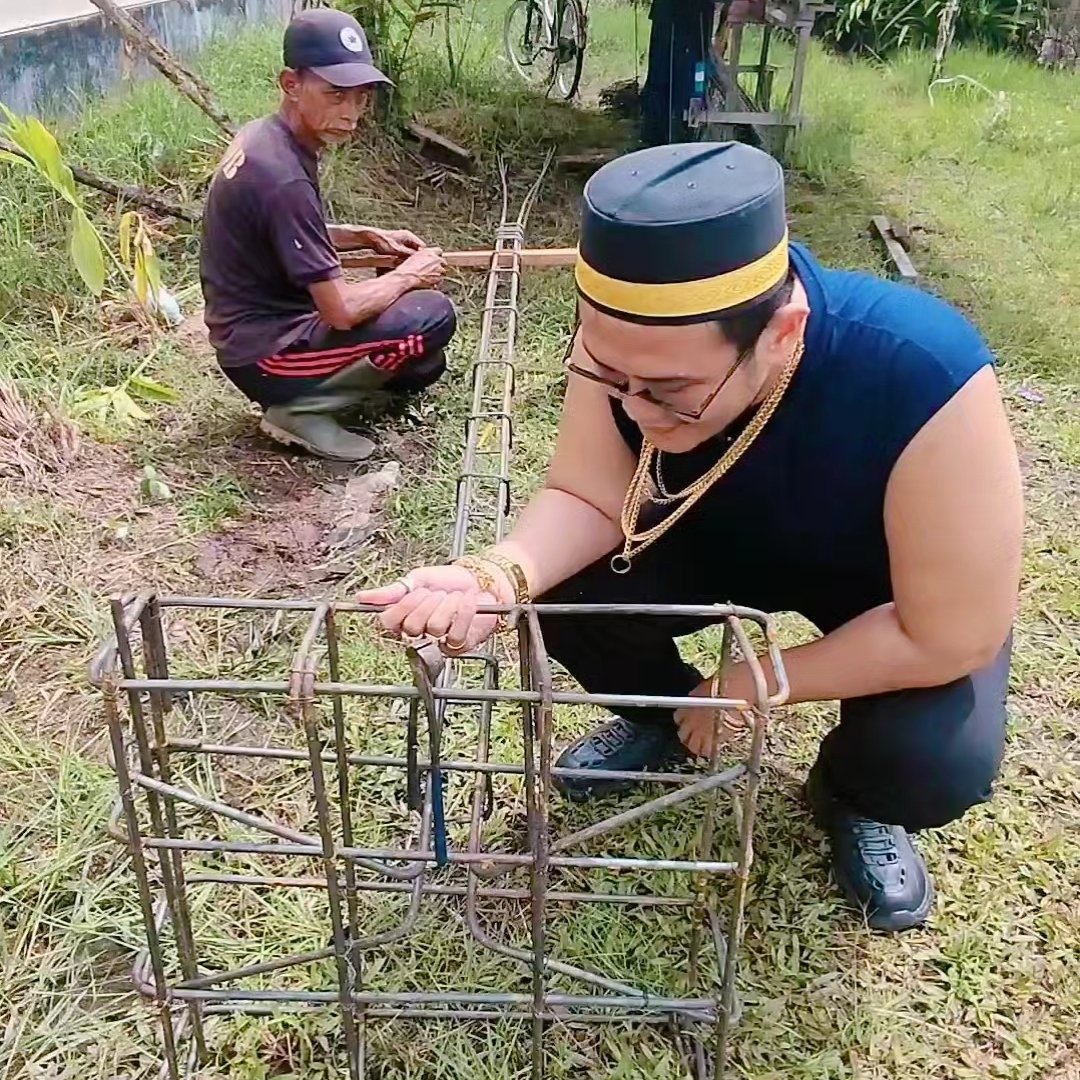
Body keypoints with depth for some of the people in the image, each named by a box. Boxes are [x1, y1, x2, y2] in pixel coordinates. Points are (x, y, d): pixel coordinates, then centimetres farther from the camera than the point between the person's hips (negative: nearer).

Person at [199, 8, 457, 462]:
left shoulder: (262, 136, 2)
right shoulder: (283, 177, -27)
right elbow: (341, 310, -25)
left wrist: (367, 236, 9)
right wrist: (408, 274, -8)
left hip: (261, 328, 9)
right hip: (264, 355, -9)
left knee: (422, 366, 17)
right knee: (432, 316, -16)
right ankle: (299, 408, -7)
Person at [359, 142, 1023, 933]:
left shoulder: (923, 379, -41)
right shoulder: (629, 341, -29)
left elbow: (955, 635, -32)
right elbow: (589, 497, -21)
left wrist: (751, 685, -23)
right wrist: (498, 578, -43)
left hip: (892, 586, -3)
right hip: (726, 537, 3)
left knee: (940, 762, -28)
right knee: (569, 592, -21)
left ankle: (855, 798, 11)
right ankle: (664, 715, 13)